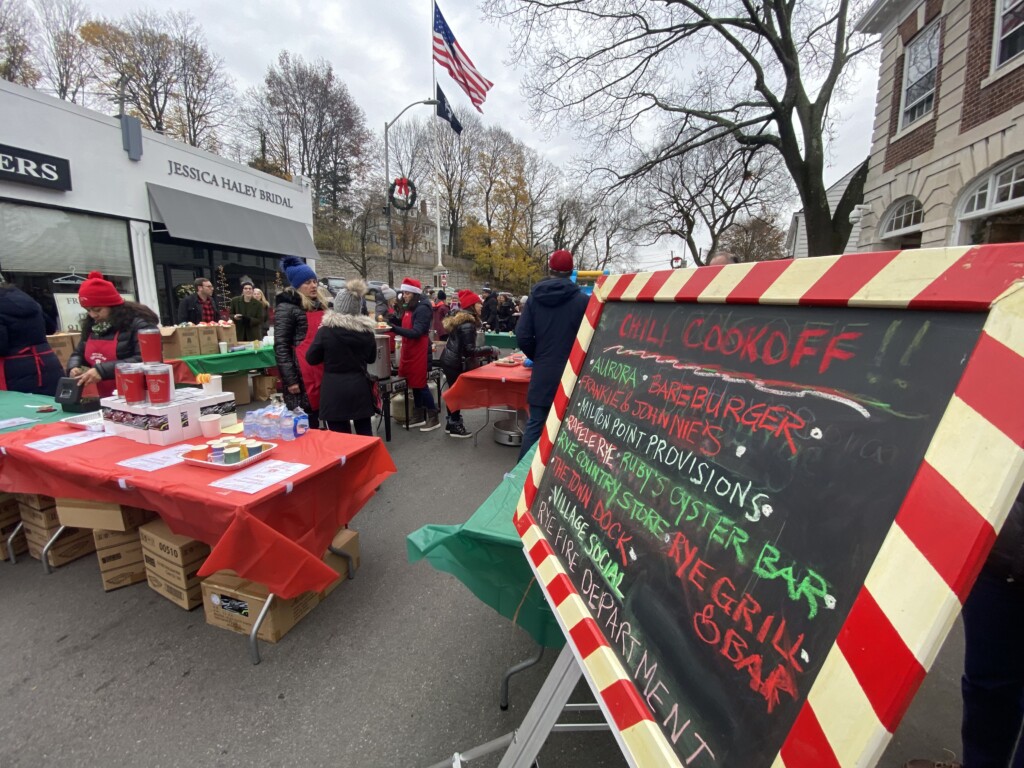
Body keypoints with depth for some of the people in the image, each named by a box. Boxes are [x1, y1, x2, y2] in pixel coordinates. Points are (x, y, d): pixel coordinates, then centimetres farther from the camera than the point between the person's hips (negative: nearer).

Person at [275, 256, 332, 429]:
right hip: (304, 376, -7)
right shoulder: (286, 308, -5)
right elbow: (281, 346, -10)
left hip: (325, 371, 7)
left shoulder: (322, 304, 17)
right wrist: (290, 379, -14)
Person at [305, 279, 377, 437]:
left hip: (335, 388, -3)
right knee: (365, 432, 14)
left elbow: (311, 358, 0)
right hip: (360, 386, 3)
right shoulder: (367, 329, -1)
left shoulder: (326, 330, -10)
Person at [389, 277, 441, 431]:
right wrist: (391, 320, 0)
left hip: (419, 351, -9)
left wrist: (394, 329, -29)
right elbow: (405, 325, 16)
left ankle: (433, 418, 6)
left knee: (420, 384, -4)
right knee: (413, 383, 12)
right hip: (409, 350, 9)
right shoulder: (409, 308, 13)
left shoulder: (422, 308, -15)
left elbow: (416, 332, -22)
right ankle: (418, 416, 23)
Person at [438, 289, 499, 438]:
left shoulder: (459, 318, 10)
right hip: (455, 363, -10)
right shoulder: (467, 324, -21)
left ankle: (451, 423, 26)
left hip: (450, 360, 10)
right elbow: (469, 349, -26)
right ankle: (455, 426, 12)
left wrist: (475, 356, 17)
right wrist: (490, 350, -19)